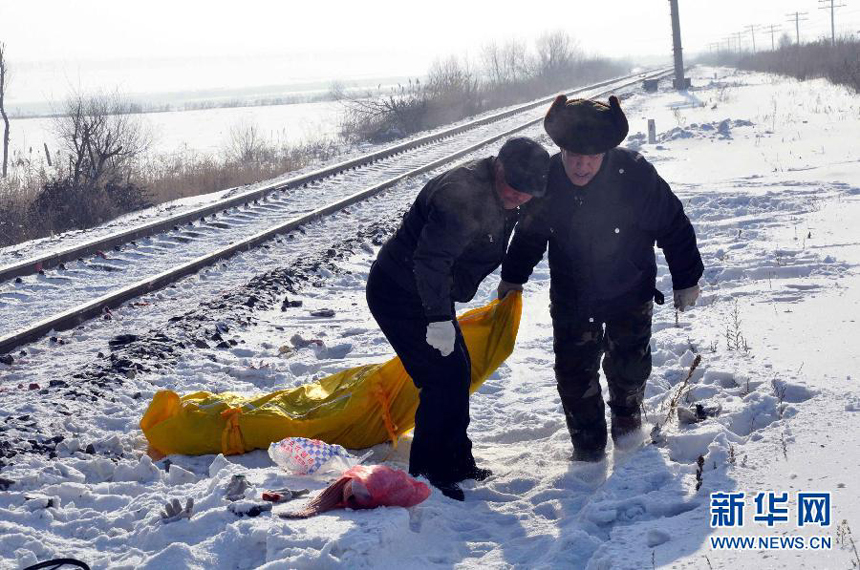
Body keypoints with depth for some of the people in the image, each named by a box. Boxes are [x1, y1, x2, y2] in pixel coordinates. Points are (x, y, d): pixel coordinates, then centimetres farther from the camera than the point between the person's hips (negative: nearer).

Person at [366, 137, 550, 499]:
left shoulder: (500, 198, 2)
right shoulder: (462, 194, -29)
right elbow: (430, 259, -35)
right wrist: (439, 319, -36)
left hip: (426, 293, 10)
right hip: (399, 295, -10)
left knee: (459, 372, 15)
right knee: (444, 378, -12)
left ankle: (456, 462, 27)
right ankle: (428, 473, -2)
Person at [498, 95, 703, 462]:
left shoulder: (635, 174, -26)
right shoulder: (546, 179, -17)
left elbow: (674, 227, -12)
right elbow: (529, 232, 4)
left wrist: (686, 281, -5)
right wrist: (512, 277, 13)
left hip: (630, 293, -1)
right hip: (571, 297, 1)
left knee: (630, 364, 13)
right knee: (574, 373, 1)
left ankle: (627, 411, 45)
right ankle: (587, 445, 21)